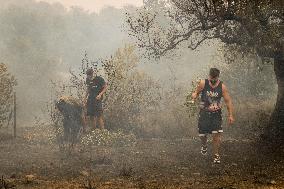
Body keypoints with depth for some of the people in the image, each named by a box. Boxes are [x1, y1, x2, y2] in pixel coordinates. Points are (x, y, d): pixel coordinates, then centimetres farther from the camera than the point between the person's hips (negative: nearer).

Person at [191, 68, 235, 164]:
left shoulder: (222, 87, -7)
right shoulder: (203, 83, -7)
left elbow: (228, 101, -3)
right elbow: (196, 92, 4)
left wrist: (230, 115, -8)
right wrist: (194, 96, -23)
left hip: (216, 113, 0)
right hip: (204, 112, 0)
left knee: (216, 135, -9)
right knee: (203, 134, 6)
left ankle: (216, 155, 6)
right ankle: (204, 145, 42)